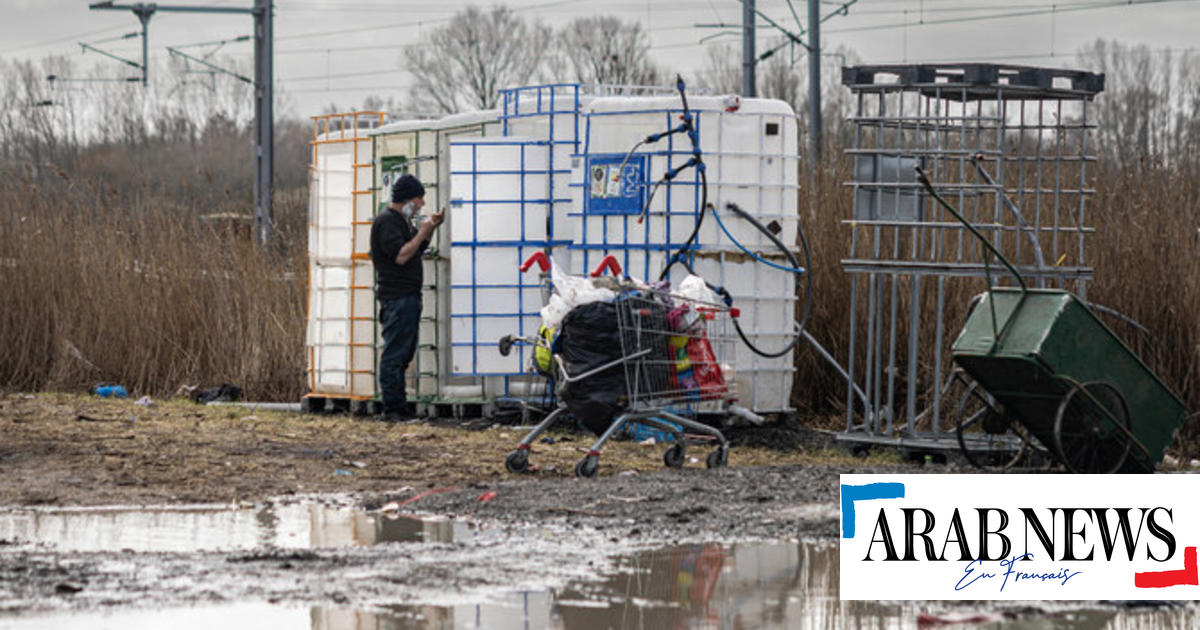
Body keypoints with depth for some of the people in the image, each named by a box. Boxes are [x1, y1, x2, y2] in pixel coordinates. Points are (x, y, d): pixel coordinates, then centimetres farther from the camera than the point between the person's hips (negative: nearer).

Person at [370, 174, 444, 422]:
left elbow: (418, 249, 29)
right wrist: (422, 232, -14)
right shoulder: (386, 221, -12)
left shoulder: (402, 221, 19)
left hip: (408, 296, 11)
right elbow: (401, 256, -21)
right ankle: (392, 409, -10)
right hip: (396, 297, -11)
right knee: (394, 353, -10)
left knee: (403, 354, 12)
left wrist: (430, 229, 13)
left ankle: (400, 408, 16)